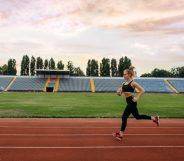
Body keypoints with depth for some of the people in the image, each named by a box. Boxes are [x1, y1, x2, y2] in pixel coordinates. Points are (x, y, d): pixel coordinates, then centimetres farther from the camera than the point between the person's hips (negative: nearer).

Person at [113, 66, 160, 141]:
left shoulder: (133, 83, -12)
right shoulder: (124, 83, 10)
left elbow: (142, 90, -12)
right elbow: (121, 92, 17)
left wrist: (136, 98, -16)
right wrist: (119, 91, -5)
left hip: (131, 102, -9)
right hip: (128, 101, 9)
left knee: (124, 117, -8)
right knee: (137, 116, 18)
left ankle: (120, 134, 2)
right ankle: (154, 118, 33)